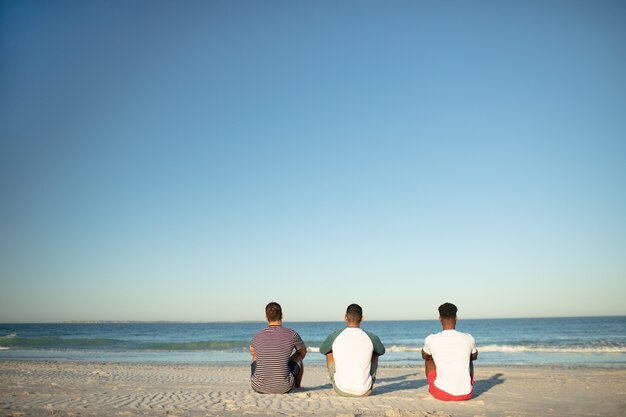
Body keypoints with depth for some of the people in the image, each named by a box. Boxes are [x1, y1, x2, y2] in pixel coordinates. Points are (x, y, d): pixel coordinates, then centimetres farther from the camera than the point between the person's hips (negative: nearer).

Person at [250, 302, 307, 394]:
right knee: (298, 356, 25)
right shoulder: (292, 334, -8)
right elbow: (303, 351, 13)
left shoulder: (257, 337, -3)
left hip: (259, 388, 2)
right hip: (283, 388, -1)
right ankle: (297, 388, 46)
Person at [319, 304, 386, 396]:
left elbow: (322, 350, 15)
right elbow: (382, 351, 17)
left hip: (341, 390, 0)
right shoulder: (372, 338, -7)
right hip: (365, 392, 1)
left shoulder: (334, 337, -9)